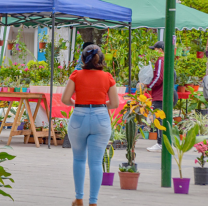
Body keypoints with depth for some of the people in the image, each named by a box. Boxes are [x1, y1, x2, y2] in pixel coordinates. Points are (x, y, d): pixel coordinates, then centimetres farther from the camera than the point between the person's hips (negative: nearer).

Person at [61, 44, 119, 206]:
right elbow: (115, 103, 1)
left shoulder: (76, 75, -3)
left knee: (79, 159, 19)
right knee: (96, 162, 3)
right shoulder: (107, 78, 0)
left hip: (79, 119, 0)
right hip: (101, 120, 0)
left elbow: (65, 99, -5)